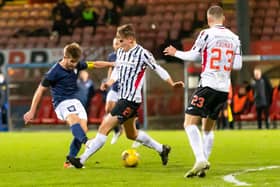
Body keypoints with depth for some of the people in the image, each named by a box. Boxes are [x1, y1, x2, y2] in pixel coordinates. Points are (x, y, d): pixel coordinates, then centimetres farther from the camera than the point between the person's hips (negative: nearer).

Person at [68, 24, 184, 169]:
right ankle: (162, 149, 38)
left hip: (131, 100, -10)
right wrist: (110, 82, 0)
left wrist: (172, 84, -5)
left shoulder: (142, 54, -12)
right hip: (123, 97, 10)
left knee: (104, 128, -14)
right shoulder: (120, 52, 10)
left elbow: (158, 69, -4)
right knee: (131, 134, 23)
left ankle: (82, 160, -14)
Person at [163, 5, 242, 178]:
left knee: (190, 123, -8)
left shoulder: (206, 34, -7)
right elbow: (238, 65, 8)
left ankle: (201, 159, -26)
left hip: (208, 85, -6)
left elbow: (193, 56, -1)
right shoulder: (234, 38, 9)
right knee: (208, 128, 18)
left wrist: (176, 53, 15)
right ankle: (203, 166, 13)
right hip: (224, 88, 6)